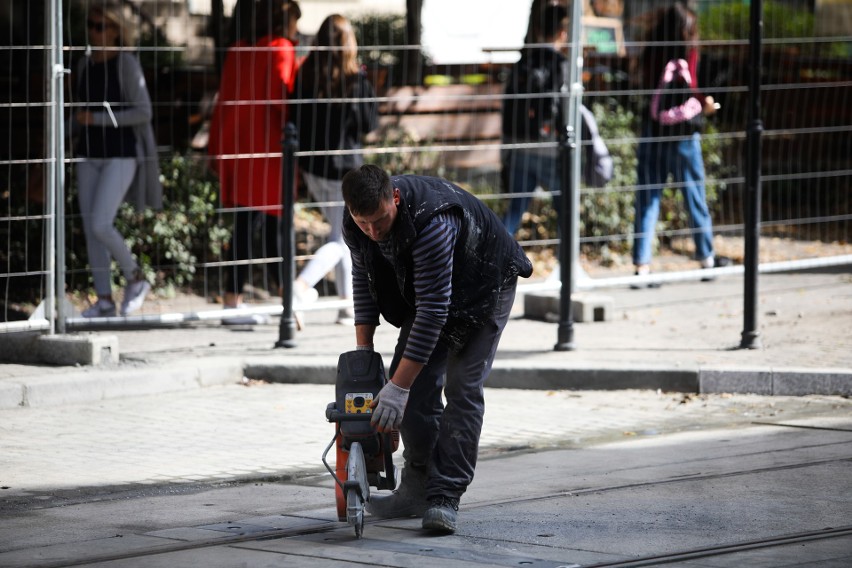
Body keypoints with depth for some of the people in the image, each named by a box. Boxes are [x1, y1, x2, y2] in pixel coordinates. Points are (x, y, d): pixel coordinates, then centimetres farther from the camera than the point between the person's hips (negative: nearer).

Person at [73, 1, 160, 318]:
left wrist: (97, 119, -17)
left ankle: (135, 279, 6)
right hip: (89, 153, 7)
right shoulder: (85, 64, 10)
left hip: (121, 155, -7)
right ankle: (104, 300, 8)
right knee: (90, 230, 1)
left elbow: (143, 112, -13)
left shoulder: (126, 64, -9)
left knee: (101, 225, -16)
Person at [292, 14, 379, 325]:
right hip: (344, 167, -5)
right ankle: (302, 283, -22)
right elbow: (370, 124, -6)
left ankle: (349, 303, 21)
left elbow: (295, 119, 0)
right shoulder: (356, 81, -15)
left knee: (343, 233, 20)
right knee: (343, 239, 2)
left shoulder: (305, 76, -3)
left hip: (312, 167, 5)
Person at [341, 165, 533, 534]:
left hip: (484, 285, -7)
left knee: (462, 389, -16)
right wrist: (362, 348, -6)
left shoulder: (430, 222, -42)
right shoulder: (357, 224, -20)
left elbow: (433, 310, -40)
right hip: (424, 289, 7)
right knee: (417, 383, -1)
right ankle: (418, 489, 9)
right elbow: (363, 278, 1)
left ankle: (444, 499, -17)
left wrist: (398, 387, -39)